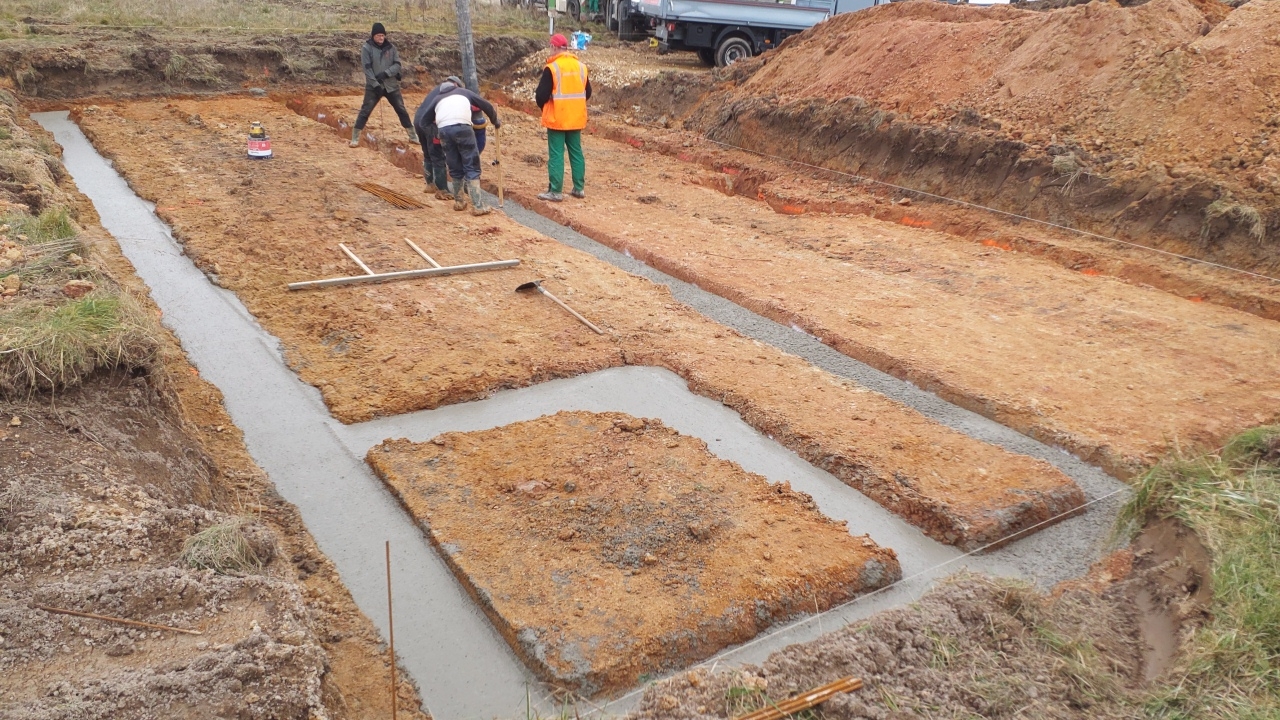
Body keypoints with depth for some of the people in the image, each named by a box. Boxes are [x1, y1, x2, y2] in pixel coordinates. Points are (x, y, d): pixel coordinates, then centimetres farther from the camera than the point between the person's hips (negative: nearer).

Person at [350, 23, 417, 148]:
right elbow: (367, 69, -12)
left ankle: (413, 136, 18)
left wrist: (385, 73, -18)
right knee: (365, 111, -4)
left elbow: (397, 65, -2)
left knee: (401, 110, 8)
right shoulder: (366, 48, -6)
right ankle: (355, 138, 0)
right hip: (373, 86, -3)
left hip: (391, 85, 3)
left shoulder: (391, 47, 3)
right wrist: (375, 84, -20)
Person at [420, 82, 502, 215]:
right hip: (462, 127, -2)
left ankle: (459, 202, 29)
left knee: (455, 168, 17)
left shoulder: (438, 98, 32)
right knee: (472, 167, 0)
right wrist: (495, 121, 41)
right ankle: (477, 206, -6)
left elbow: (424, 121, 26)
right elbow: (486, 105, 26)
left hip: (443, 129, 2)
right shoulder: (464, 92, 30)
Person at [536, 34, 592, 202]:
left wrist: (544, 107, 8)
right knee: (576, 152, 13)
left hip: (557, 119, -5)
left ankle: (555, 191, 0)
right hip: (576, 118, 5)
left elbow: (541, 95, -13)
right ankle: (579, 188, 18)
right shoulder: (581, 66, 4)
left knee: (556, 154, -1)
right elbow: (587, 93, 12)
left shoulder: (552, 68, -14)